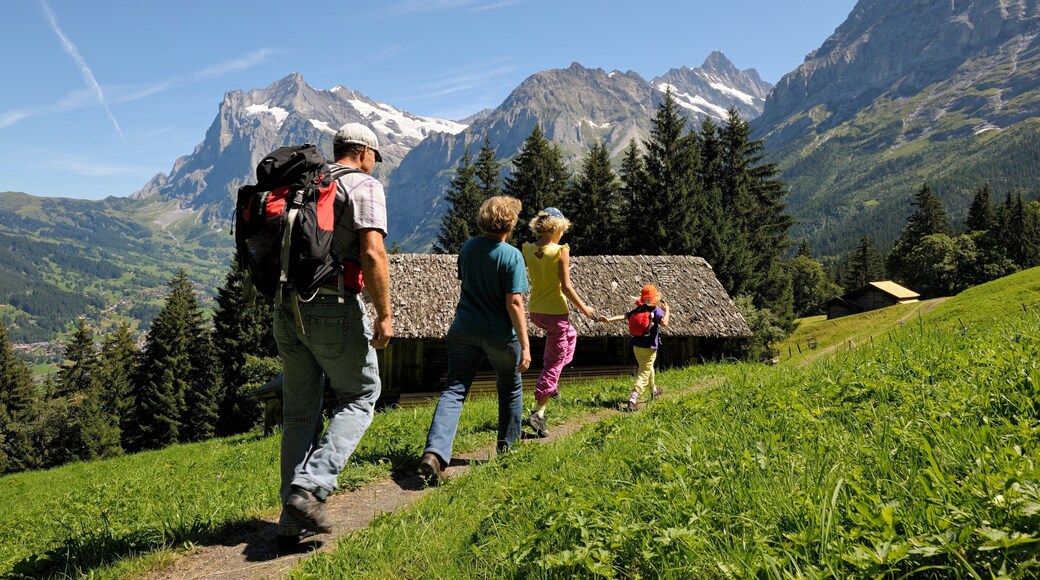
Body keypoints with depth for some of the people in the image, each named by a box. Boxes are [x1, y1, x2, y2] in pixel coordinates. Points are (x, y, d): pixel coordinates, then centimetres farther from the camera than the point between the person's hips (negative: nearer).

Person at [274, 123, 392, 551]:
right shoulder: (364, 186, -3)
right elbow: (372, 253, -16)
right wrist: (384, 315, -12)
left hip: (287, 309, 6)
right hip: (335, 309, -6)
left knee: (299, 411, 13)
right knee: (359, 396, 11)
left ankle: (293, 520, 15)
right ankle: (310, 488, -5)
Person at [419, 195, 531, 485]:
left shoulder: (467, 247, 2)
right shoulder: (511, 256, -15)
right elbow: (514, 303, -18)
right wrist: (525, 345, -14)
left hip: (464, 330, 4)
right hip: (500, 335, -3)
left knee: (454, 390, -1)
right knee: (510, 388, 21)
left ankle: (434, 452, -20)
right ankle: (507, 445, 34)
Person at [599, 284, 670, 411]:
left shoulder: (638, 310, 3)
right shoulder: (657, 311, -13)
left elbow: (623, 316, -9)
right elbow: (664, 323, -29)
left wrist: (609, 319, -13)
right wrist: (667, 310, -15)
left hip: (636, 347, 7)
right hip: (649, 348, -6)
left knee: (647, 368, 28)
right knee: (643, 374, -6)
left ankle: (653, 390, 50)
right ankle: (633, 400, -20)